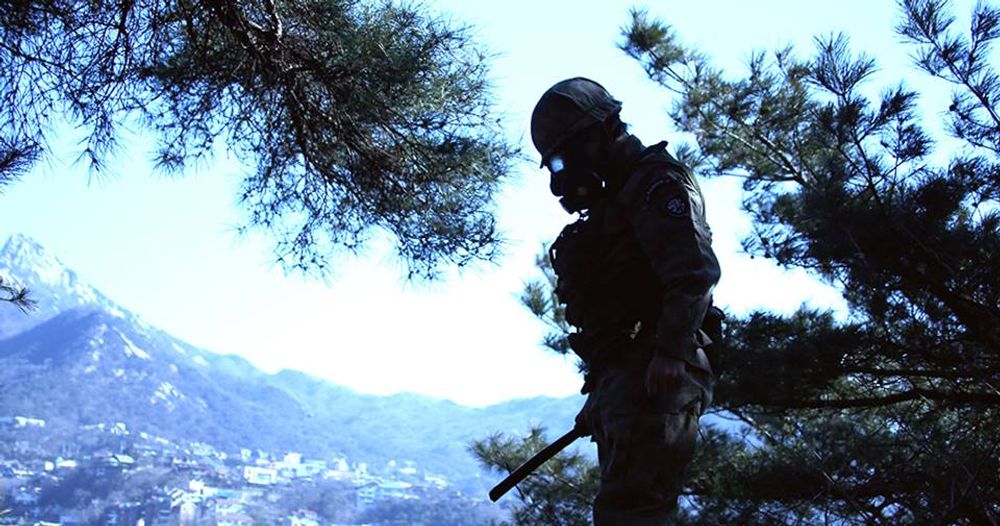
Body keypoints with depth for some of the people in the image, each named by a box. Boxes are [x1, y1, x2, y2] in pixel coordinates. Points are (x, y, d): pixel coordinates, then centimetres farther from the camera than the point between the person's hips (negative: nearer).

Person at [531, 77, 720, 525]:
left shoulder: (654, 181, -2)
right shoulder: (611, 204, 28)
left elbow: (695, 269, -18)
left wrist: (670, 351, -28)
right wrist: (599, 395, 26)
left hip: (653, 374, -10)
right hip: (616, 380, 11)